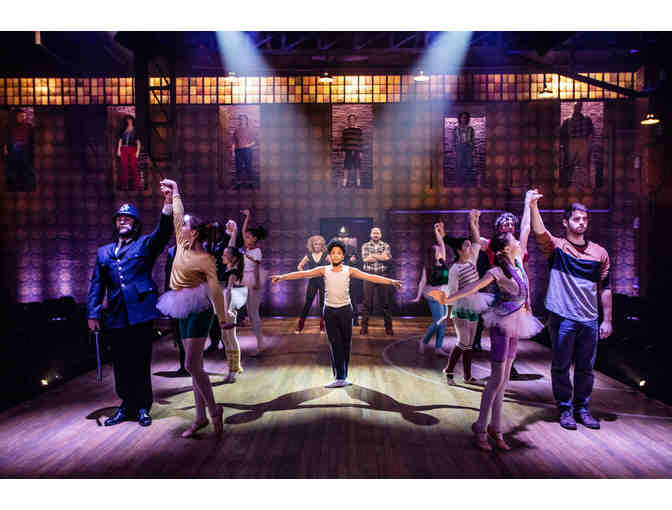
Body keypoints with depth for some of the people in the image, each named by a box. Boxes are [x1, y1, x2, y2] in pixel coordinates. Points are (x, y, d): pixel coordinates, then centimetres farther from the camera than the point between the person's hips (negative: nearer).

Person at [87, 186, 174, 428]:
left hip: (140, 313, -4)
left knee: (140, 363, 3)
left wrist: (168, 203, -28)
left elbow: (164, 230, -12)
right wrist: (93, 313, 5)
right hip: (115, 317, 4)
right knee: (121, 364, 10)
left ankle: (142, 407, 17)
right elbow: (96, 285, 16)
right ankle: (127, 406, 25)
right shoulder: (103, 252, 19)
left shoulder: (145, 244, 8)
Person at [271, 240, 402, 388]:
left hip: (345, 310, 0)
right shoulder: (324, 270, -1)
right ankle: (339, 378, 1)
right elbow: (303, 273, -7)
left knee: (345, 344, 6)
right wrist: (282, 277, -14)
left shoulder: (349, 270, -3)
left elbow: (369, 277, -10)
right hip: (330, 311, 0)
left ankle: (343, 376, 19)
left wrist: (391, 281, -19)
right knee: (334, 344, -1)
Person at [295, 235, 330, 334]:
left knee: (323, 303, 3)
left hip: (323, 282, -1)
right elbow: (299, 266, 11)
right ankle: (299, 326, 9)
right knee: (308, 303, 2)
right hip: (312, 282, 1)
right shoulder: (309, 256, 4)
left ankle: (322, 327, 13)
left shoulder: (325, 255, 0)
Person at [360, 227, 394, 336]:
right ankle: (364, 326, 8)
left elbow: (387, 257, -10)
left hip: (382, 276, 0)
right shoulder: (365, 245, 8)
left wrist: (373, 255, -7)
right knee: (367, 302, 0)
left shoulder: (386, 245, 9)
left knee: (386, 302, 3)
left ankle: (388, 327, 12)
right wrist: (381, 256, -6)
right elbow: (365, 259, -8)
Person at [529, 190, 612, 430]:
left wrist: (607, 320, 9)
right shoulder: (557, 247, -1)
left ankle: (582, 408, 27)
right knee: (561, 366, 5)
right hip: (563, 318, -3)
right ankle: (565, 408, 19)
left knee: (585, 367, 12)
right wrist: (533, 206, -37)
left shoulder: (600, 253, 8)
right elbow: (540, 232, -22)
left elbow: (605, 288, 11)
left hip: (589, 320, 3)